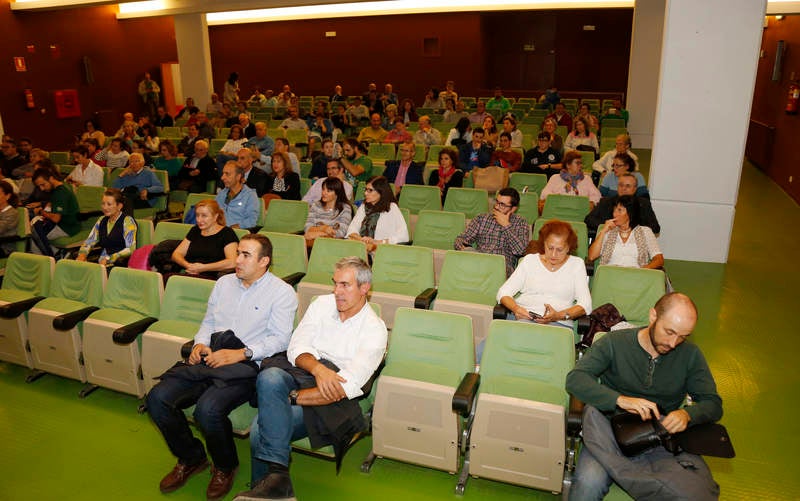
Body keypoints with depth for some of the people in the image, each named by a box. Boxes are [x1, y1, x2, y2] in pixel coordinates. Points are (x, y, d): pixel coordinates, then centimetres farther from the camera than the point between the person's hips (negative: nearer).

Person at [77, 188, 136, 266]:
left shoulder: (127, 221, -4)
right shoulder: (102, 220, 17)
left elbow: (130, 250, -13)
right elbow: (89, 241, 19)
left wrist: (109, 259, -22)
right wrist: (82, 254, -2)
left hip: (120, 264, -7)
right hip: (101, 262, 7)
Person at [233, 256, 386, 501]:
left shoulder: (375, 329, -4)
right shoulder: (322, 304, 11)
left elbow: (348, 386, -14)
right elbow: (297, 347, 2)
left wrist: (292, 397, -20)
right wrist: (318, 368, -20)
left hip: (329, 398, -4)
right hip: (299, 373, 5)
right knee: (269, 377, -33)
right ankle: (277, 477, -32)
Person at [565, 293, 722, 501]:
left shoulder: (690, 355, 6)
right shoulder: (614, 343, -3)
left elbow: (713, 404, 9)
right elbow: (575, 379, -13)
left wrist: (687, 414, -15)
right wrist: (620, 399, -28)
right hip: (612, 430, -3)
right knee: (588, 483, -32)